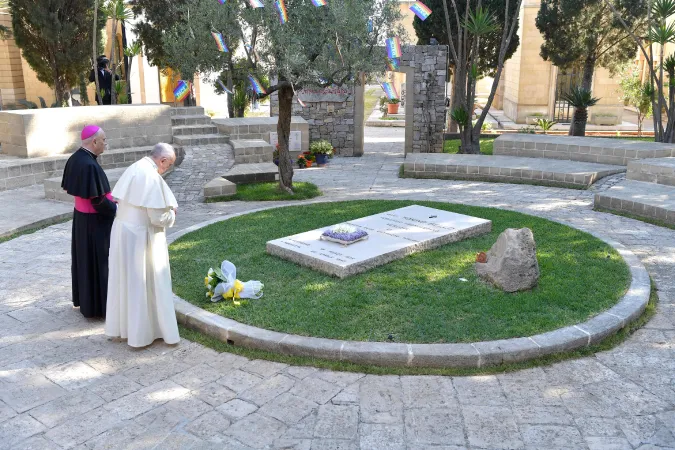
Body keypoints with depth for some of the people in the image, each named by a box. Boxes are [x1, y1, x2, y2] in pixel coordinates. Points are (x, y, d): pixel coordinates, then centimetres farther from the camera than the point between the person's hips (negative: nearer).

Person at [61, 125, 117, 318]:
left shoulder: (75, 158, 2)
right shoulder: (90, 165, -27)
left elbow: (68, 187, 13)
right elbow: (98, 200, -27)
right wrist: (116, 209, -9)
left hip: (81, 216, 9)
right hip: (95, 221, -9)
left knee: (84, 258, 20)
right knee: (98, 261, 2)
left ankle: (83, 298, 34)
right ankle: (98, 305, 14)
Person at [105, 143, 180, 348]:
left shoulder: (133, 168, 6)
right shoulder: (152, 177, -21)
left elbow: (119, 199, 12)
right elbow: (158, 217, -22)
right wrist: (172, 213, -2)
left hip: (122, 231, 9)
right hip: (140, 236, -9)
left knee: (125, 281, 18)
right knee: (144, 284, 4)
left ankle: (122, 326, 31)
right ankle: (141, 333, 15)